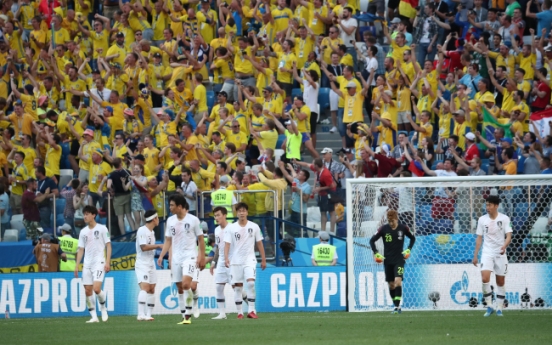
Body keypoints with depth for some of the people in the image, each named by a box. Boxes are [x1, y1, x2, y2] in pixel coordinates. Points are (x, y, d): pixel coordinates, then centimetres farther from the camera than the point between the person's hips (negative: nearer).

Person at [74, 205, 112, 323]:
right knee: (88, 291, -1)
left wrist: (108, 262, -11)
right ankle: (93, 316, 6)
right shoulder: (83, 232, 13)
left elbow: (108, 246, -2)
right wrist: (77, 265, 7)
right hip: (87, 264, 5)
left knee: (96, 288, -19)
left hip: (99, 262, -5)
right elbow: (81, 249, 15)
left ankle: (103, 307, 8)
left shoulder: (102, 229, -1)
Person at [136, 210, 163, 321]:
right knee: (145, 287, -21)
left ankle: (148, 314, 9)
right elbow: (144, 247, -21)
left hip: (151, 264, 9)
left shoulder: (152, 232, 15)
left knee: (152, 289, 6)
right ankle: (141, 314, -28)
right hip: (142, 265, -9)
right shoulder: (142, 231, -13)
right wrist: (158, 246, -20)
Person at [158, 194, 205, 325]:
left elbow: (201, 239, 0)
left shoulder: (193, 220, -6)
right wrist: (161, 256, 2)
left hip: (190, 257, -5)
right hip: (176, 258, 5)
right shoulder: (170, 220, 8)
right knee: (180, 288, 6)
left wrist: (202, 257, -6)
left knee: (186, 285, -21)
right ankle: (185, 316, 13)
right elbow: (168, 241, 14)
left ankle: (188, 315, -10)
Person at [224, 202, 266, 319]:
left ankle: (251, 310, -17)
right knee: (238, 287, 3)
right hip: (235, 261, 1)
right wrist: (226, 258, -20)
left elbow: (259, 244, 9)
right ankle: (239, 312, 10)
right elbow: (227, 244, -5)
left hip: (249, 260, -1)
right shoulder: (231, 228, 0)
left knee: (251, 282, -18)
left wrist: (263, 259, 9)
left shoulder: (254, 227, 3)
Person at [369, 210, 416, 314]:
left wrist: (408, 249, 0)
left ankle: (397, 306, -19)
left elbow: (412, 238, 13)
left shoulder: (403, 228, -4)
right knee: (391, 284, 6)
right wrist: (376, 253, -8)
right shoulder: (383, 229, -5)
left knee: (398, 281, -19)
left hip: (399, 259, -2)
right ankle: (396, 305, 19)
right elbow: (372, 240, 3)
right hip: (387, 260, 2)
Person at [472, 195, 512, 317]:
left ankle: (499, 308, 15)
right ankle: (489, 306, -10)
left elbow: (508, 235, -9)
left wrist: (504, 246, -30)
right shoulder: (482, 219, 3)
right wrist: (475, 256, 8)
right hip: (487, 253, 1)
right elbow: (479, 238, 9)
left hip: (500, 253, -1)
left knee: (500, 282, 4)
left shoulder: (504, 219, -4)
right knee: (485, 278, -19)